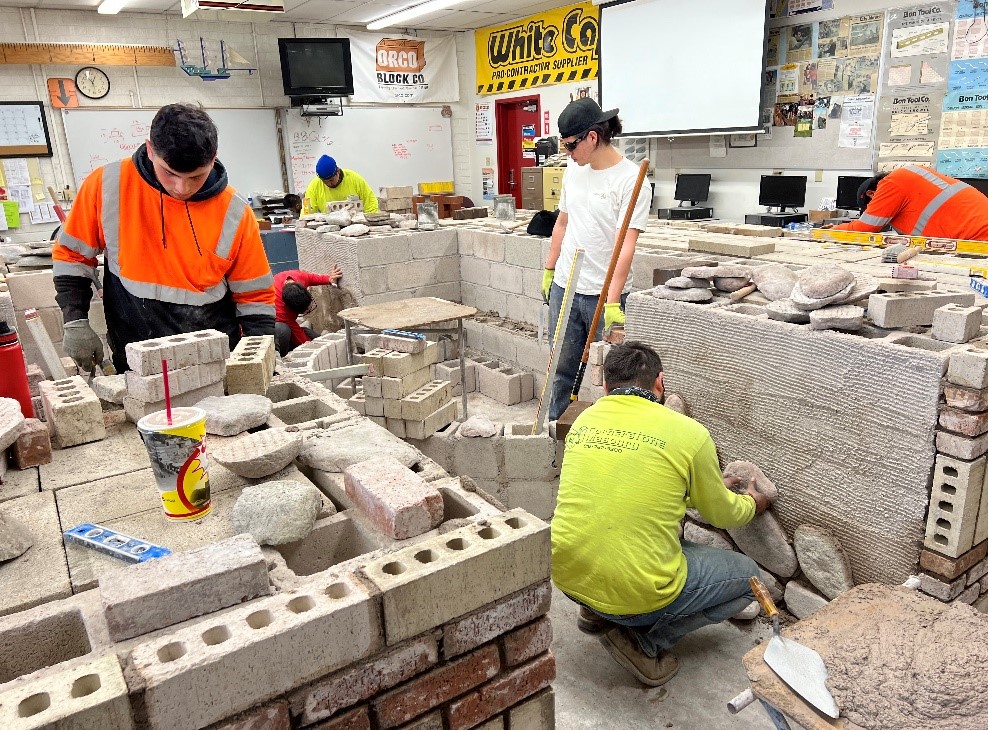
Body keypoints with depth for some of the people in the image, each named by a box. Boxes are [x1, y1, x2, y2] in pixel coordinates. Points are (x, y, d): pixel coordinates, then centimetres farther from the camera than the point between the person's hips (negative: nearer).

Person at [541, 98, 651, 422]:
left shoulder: (631, 179, -14)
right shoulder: (573, 170, 7)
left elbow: (626, 245, -21)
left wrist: (612, 301, -28)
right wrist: (549, 270, 18)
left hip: (605, 294, -6)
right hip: (564, 287, 6)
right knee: (562, 367, 15)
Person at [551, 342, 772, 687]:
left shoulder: (583, 421, 5)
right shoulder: (688, 433, -8)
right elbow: (722, 515, 7)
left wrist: (711, 487, 34)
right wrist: (751, 504, 32)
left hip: (566, 575, 6)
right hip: (638, 595, -6)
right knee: (747, 574, 18)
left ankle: (598, 613, 20)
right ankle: (645, 640, 5)